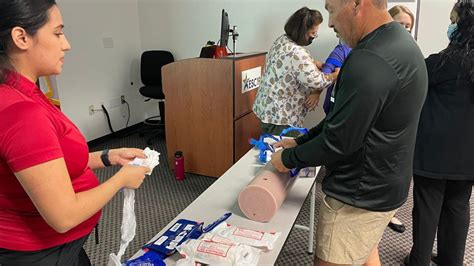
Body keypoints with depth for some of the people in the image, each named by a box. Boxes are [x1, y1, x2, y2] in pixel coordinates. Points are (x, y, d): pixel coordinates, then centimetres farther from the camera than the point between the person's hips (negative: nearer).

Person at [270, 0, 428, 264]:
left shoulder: (370, 61, -28)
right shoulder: (400, 42, 6)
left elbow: (339, 141, -24)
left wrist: (288, 158, -8)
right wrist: (300, 142, 8)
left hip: (360, 196, -9)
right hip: (381, 185, 10)